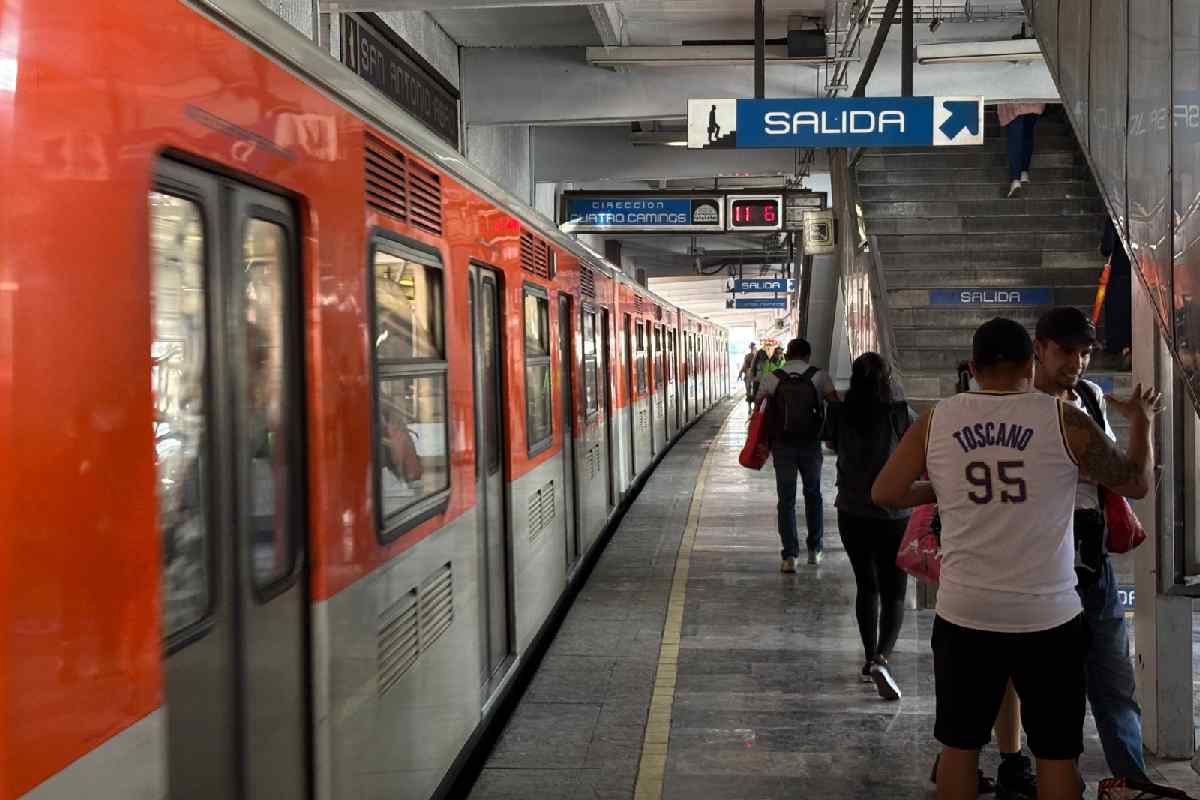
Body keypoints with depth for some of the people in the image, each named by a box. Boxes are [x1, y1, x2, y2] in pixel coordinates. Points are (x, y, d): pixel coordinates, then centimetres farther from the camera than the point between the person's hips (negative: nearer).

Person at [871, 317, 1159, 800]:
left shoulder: (935, 421, -1)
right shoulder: (1064, 420, -6)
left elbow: (884, 493, 6)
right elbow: (1137, 484, 6)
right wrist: (1141, 421, 22)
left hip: (964, 615, 2)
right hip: (1048, 617, -2)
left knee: (959, 745, 15)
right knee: (1055, 753, 11)